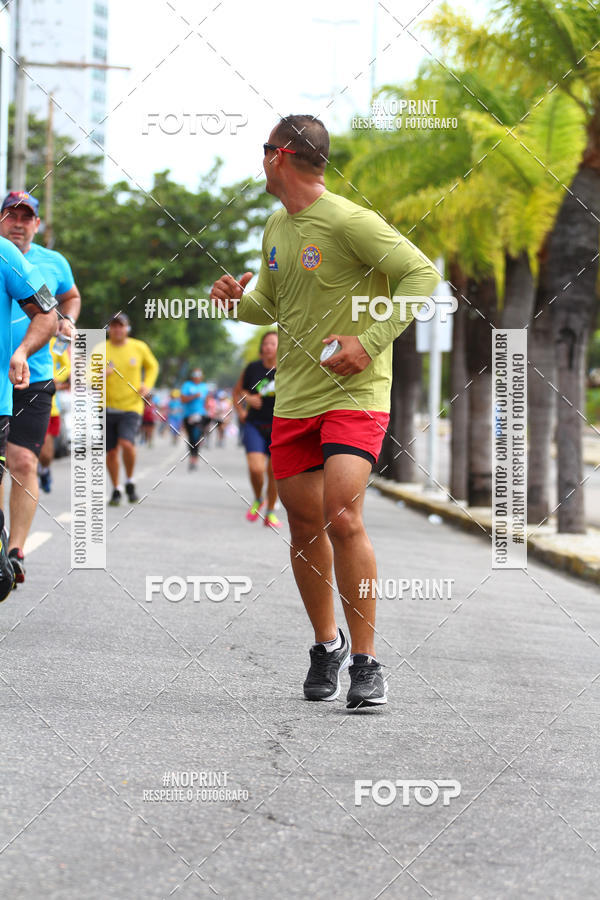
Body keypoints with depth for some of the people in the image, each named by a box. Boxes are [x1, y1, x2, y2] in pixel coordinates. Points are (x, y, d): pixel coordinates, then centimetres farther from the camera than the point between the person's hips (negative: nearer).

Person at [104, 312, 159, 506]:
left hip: (131, 407, -1)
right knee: (111, 452, 4)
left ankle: (130, 483, 0)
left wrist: (147, 385, 5)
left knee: (126, 443, -23)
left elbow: (152, 366, 21)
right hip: (107, 408, 1)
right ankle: (116, 489, 25)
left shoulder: (139, 348, 2)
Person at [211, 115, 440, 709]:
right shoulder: (277, 227, 13)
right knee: (304, 527, 8)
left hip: (354, 394, -7)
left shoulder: (349, 222, -11)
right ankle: (326, 644, 27)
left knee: (342, 519, -19)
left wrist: (370, 342, -21)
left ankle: (366, 661, -9)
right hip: (292, 399, 7)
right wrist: (238, 301, 2)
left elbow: (423, 275, -15)